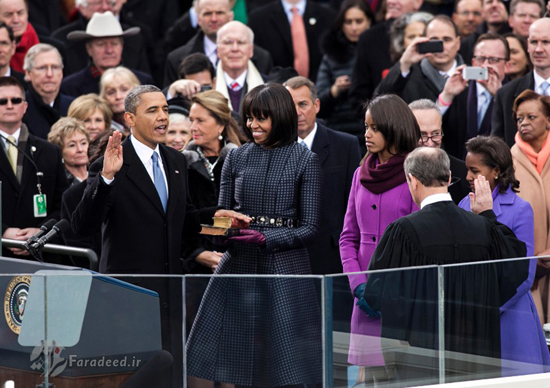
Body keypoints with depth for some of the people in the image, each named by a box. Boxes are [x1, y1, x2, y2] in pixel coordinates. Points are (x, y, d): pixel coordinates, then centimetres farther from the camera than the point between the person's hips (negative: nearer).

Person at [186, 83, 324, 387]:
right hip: (237, 266, 3)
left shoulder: (305, 161, 0)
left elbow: (310, 228, -3)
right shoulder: (237, 158, 10)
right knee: (201, 361, -3)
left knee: (288, 362, -3)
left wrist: (265, 238, -16)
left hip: (284, 270, -3)